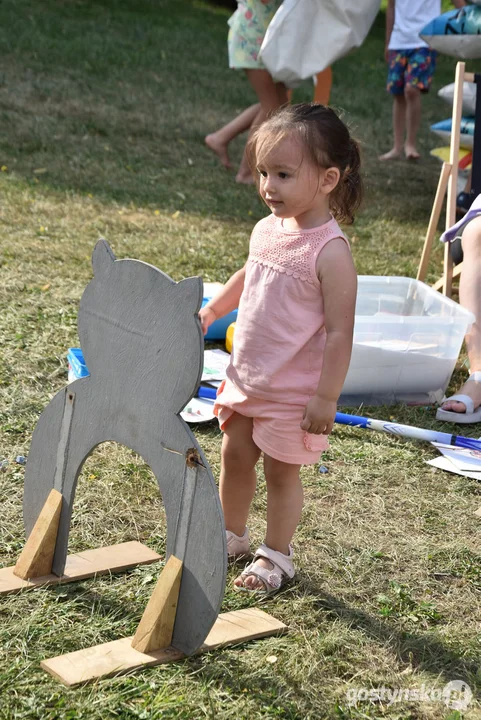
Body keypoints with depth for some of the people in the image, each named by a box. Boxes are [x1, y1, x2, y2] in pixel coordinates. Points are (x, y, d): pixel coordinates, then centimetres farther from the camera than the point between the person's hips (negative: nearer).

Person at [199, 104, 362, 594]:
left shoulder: (329, 252, -24)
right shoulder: (266, 230, -2)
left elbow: (339, 332, -22)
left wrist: (327, 398, -21)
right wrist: (211, 310, 12)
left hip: (293, 393, -7)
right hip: (246, 378, 7)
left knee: (281, 473, 9)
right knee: (234, 458, 20)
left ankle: (276, 557, 29)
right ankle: (232, 536, 42)